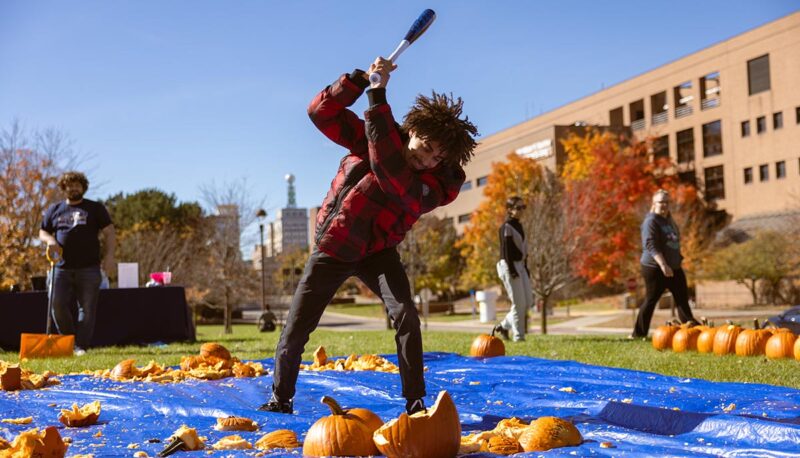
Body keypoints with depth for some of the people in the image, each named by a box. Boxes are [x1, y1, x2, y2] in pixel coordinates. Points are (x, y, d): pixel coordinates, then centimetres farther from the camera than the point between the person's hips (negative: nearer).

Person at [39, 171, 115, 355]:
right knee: (58, 305, -4)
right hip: (62, 268, 2)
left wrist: (109, 255, -9)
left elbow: (109, 233, 4)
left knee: (87, 309, -3)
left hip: (89, 269, -2)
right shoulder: (54, 210, 15)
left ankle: (81, 346, 4)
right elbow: (43, 231, 21)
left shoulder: (95, 208, 8)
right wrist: (50, 240, -3)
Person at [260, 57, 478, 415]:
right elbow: (321, 111, -13)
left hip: (377, 251, -1)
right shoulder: (371, 136, -11)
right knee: (294, 330, 3)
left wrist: (378, 95, -41)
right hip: (331, 248, 2)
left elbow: (389, 170, -39)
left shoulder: (436, 185, -21)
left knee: (405, 315, -23)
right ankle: (280, 399, 25)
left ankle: (415, 402, -9)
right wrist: (363, 78, -26)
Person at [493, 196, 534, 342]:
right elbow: (506, 250, -15)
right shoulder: (506, 227, -9)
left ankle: (504, 325, 19)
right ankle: (518, 335, 1)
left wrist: (525, 268, 17)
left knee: (528, 301, 6)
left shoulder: (518, 226, 17)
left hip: (520, 266, 9)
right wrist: (511, 269, -20)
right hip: (510, 266, -8)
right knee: (519, 303, -7)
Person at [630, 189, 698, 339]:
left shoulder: (669, 221, 15)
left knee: (682, 298, 6)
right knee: (651, 299, -2)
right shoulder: (651, 221, -13)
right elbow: (651, 246, -24)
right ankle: (639, 333, 7)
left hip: (674, 267, 8)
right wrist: (663, 264, -33)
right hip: (655, 268, -8)